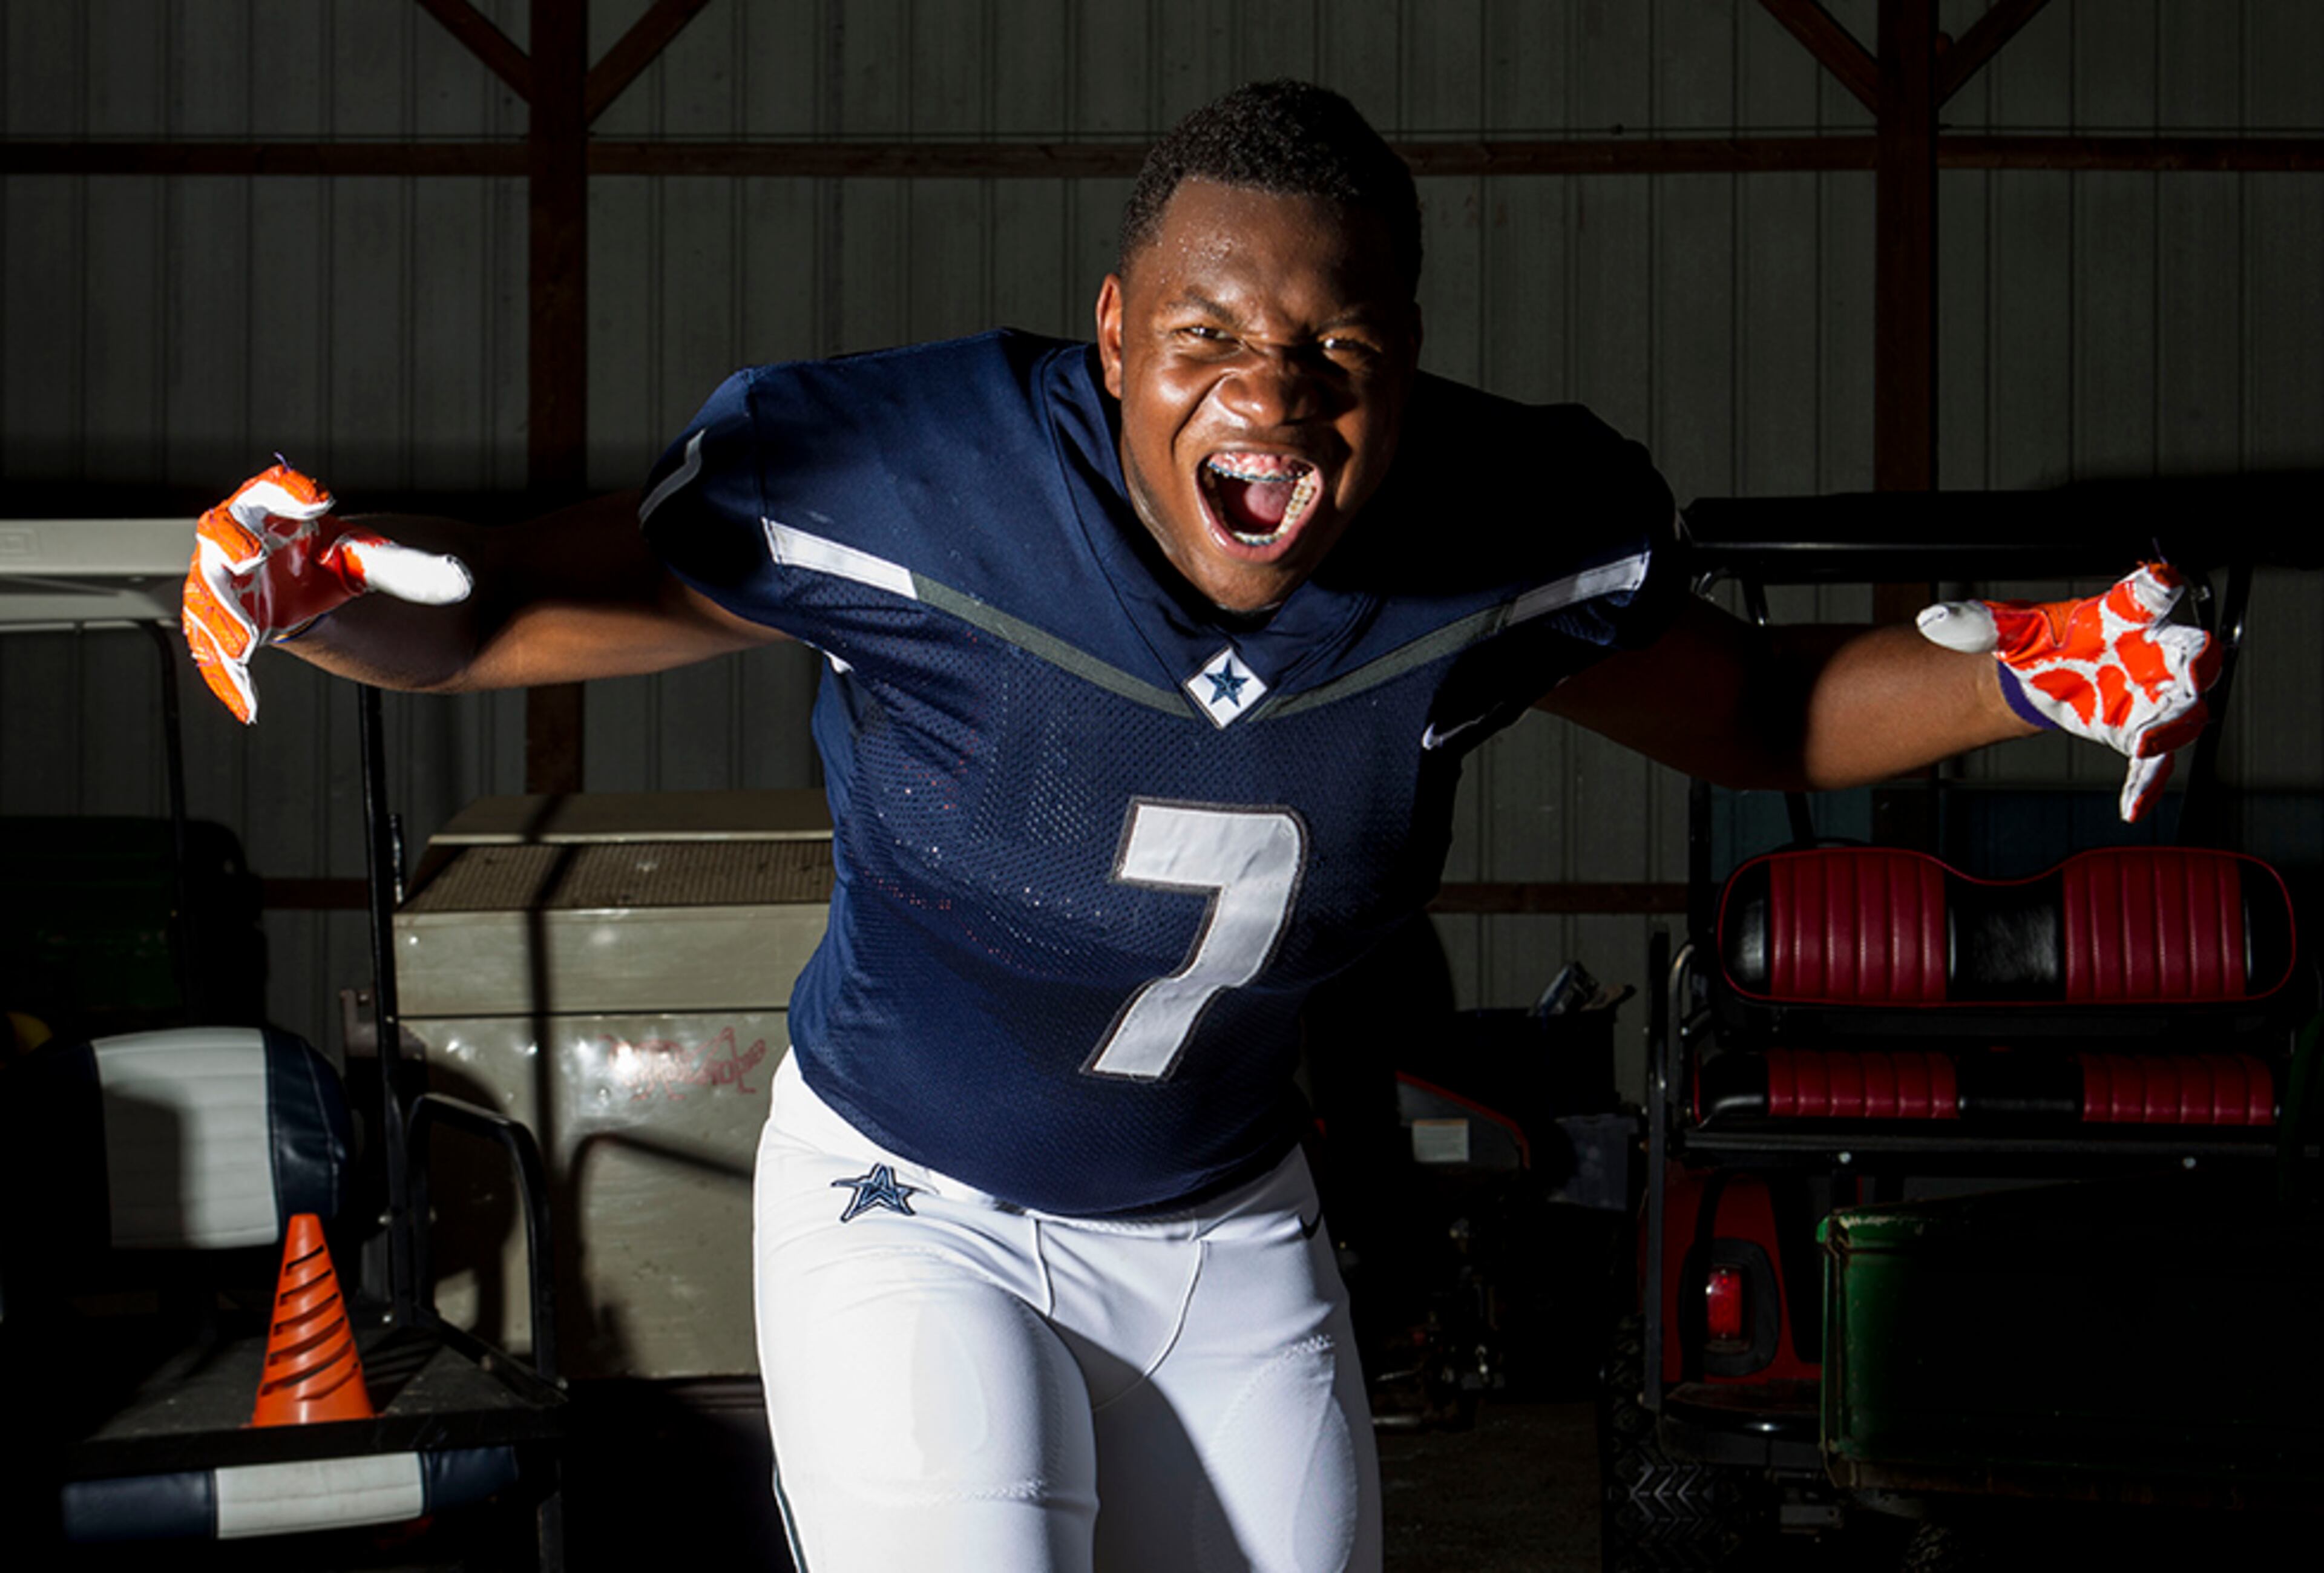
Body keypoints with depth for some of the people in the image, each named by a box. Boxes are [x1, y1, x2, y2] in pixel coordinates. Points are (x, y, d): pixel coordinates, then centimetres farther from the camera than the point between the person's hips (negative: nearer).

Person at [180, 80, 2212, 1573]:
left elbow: (1760, 711, 1)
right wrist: (316, 589, -44)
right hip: (913, 1211, -4)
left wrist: (2019, 675, -16)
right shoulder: (911, 480, -28)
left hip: (1227, 1223, 4)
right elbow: (501, 616, -22)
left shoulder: (1504, 535, -17)